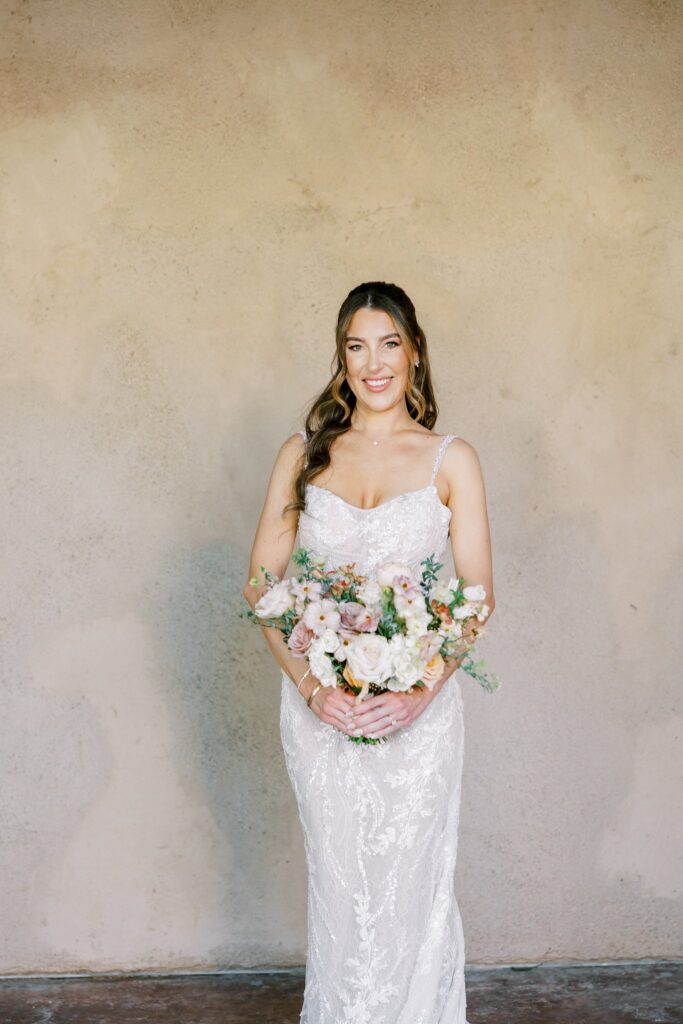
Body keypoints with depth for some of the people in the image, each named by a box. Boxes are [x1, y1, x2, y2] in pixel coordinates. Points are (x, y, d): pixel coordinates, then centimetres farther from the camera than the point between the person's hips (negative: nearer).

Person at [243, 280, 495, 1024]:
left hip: (419, 707, -1)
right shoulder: (303, 454, 6)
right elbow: (262, 584, 2)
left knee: (410, 887, 6)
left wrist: (421, 691, -15)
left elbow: (477, 594, -1)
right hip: (320, 706, 1)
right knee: (338, 890, 10)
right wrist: (312, 688, -12)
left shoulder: (451, 459, 3)